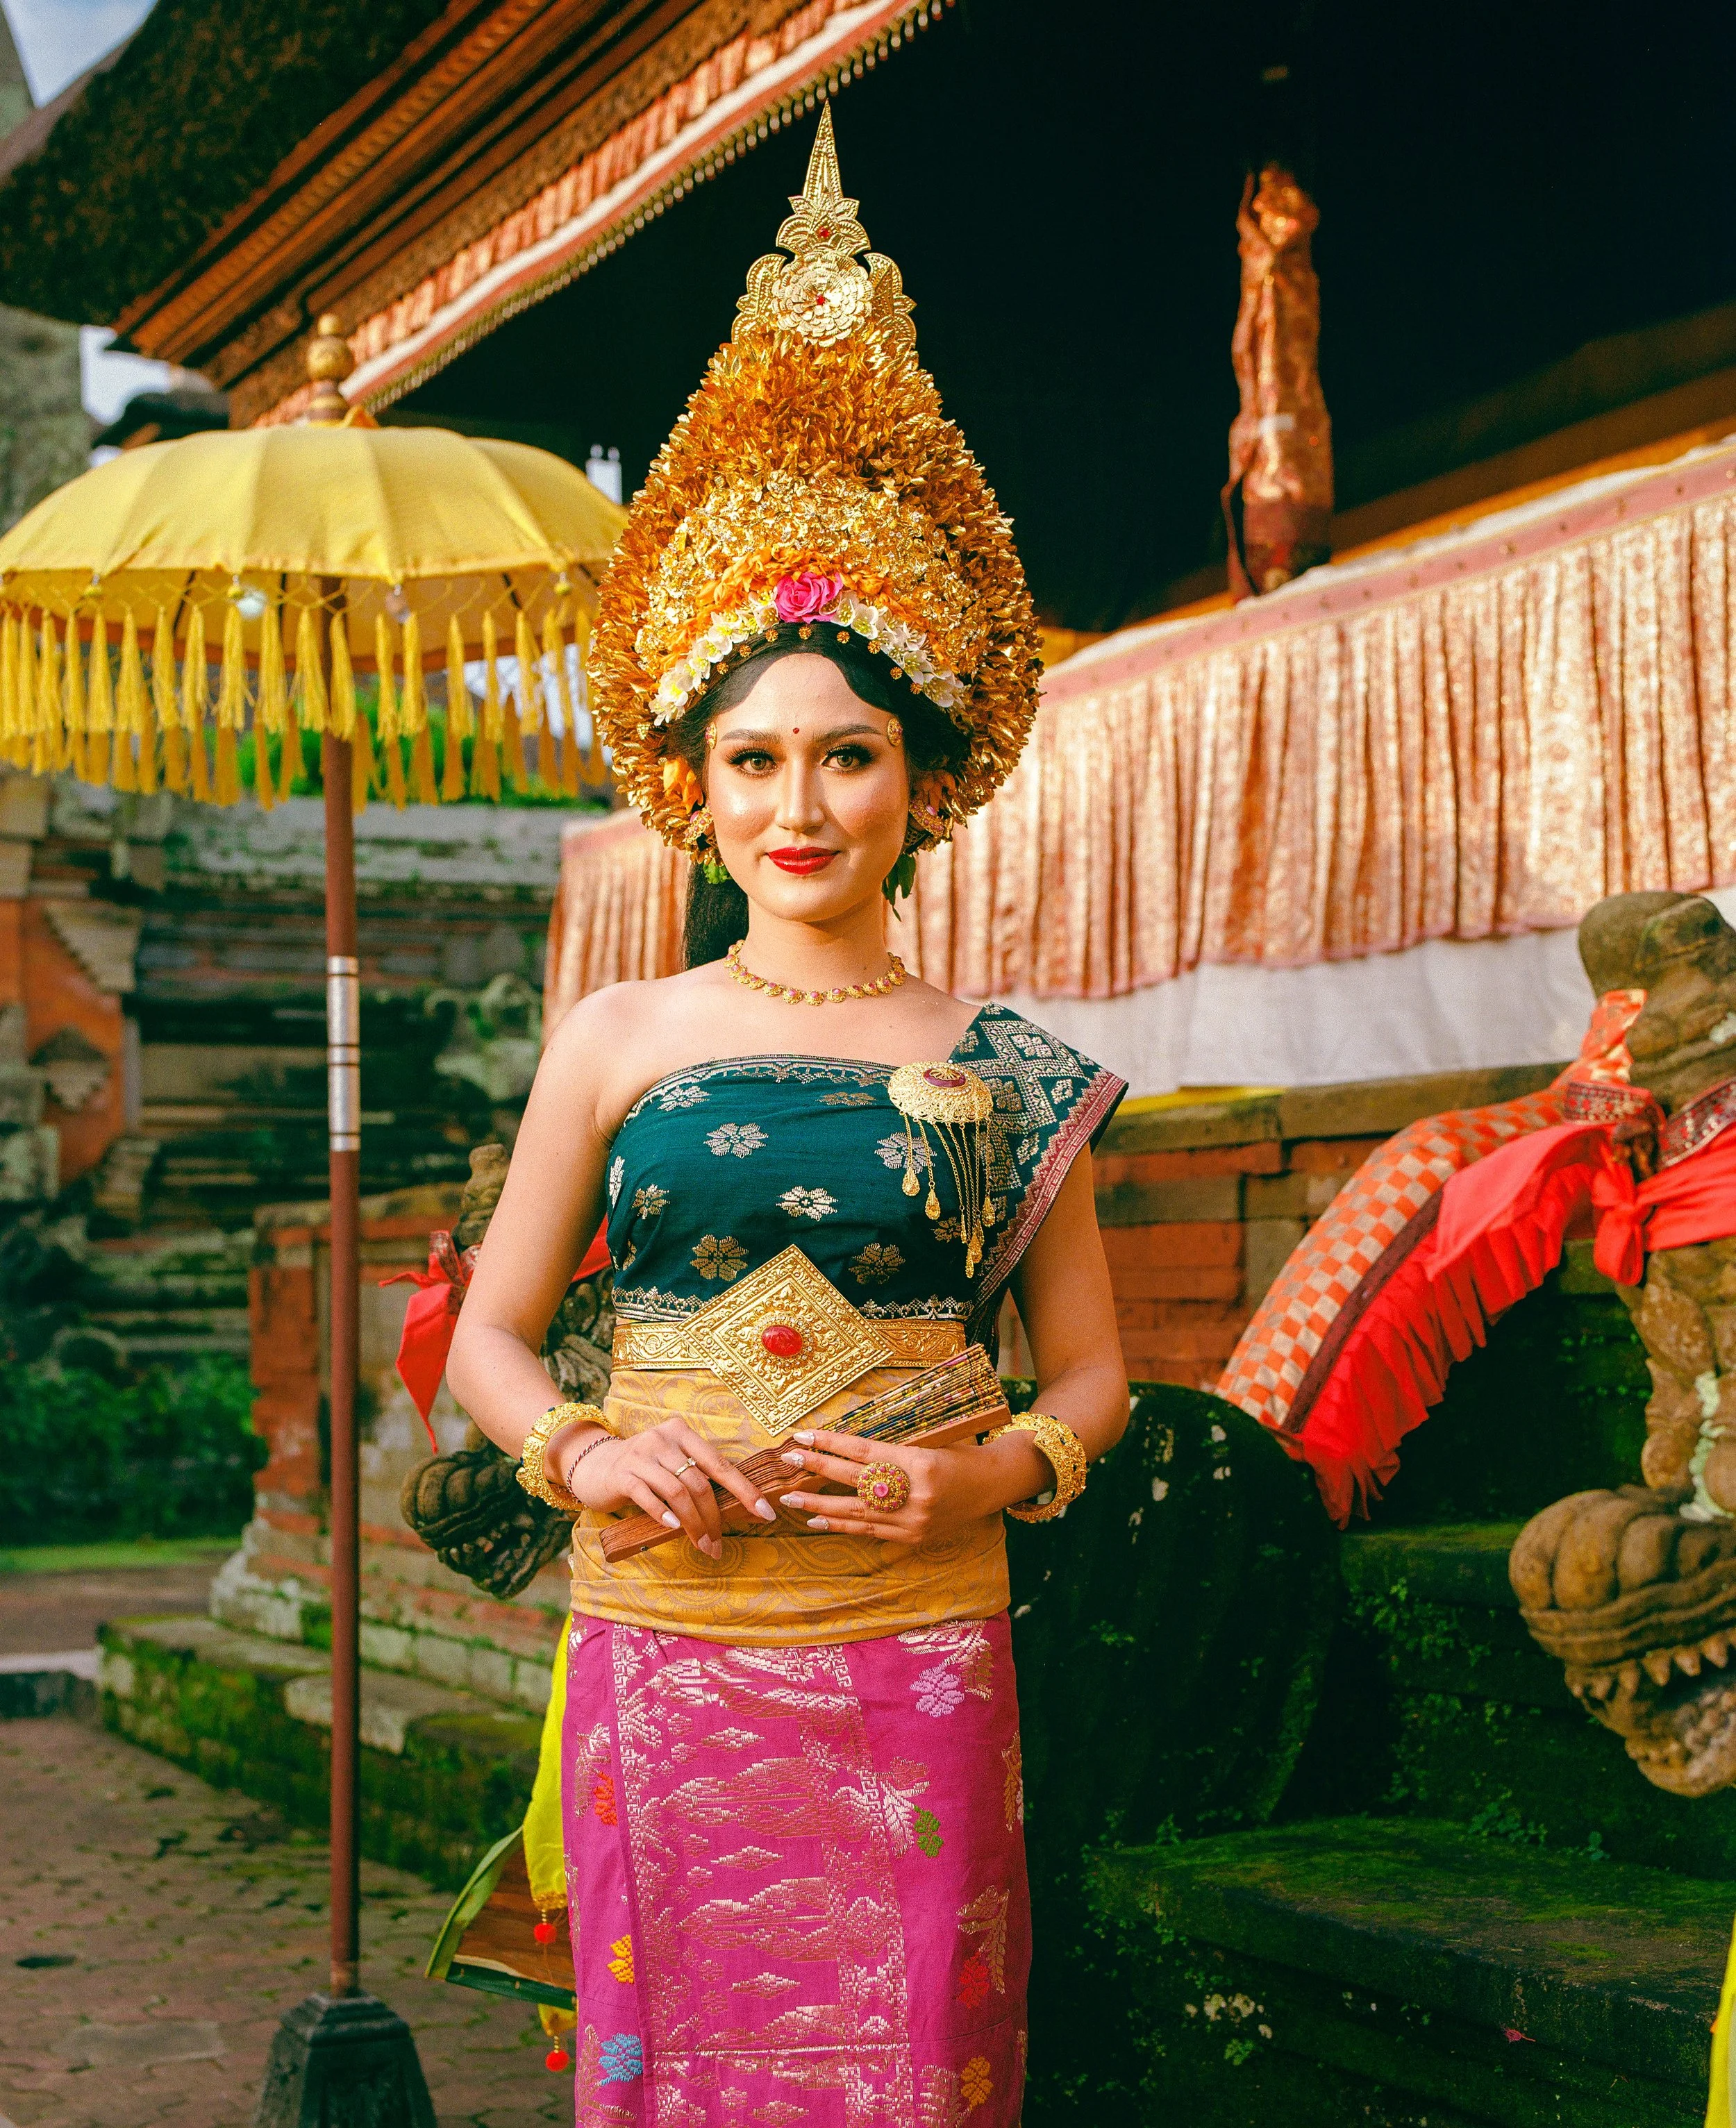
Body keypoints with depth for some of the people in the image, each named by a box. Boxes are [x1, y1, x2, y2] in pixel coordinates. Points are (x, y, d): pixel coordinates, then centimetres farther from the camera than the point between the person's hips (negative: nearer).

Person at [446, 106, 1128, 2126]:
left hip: (916, 1665, 0)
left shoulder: (1000, 1068, 5)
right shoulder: (615, 1038, 6)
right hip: (659, 1650, 1)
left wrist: (976, 1480, -8)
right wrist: (579, 1451, -8)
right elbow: (489, 1333, 11)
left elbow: (1090, 1371, 11)